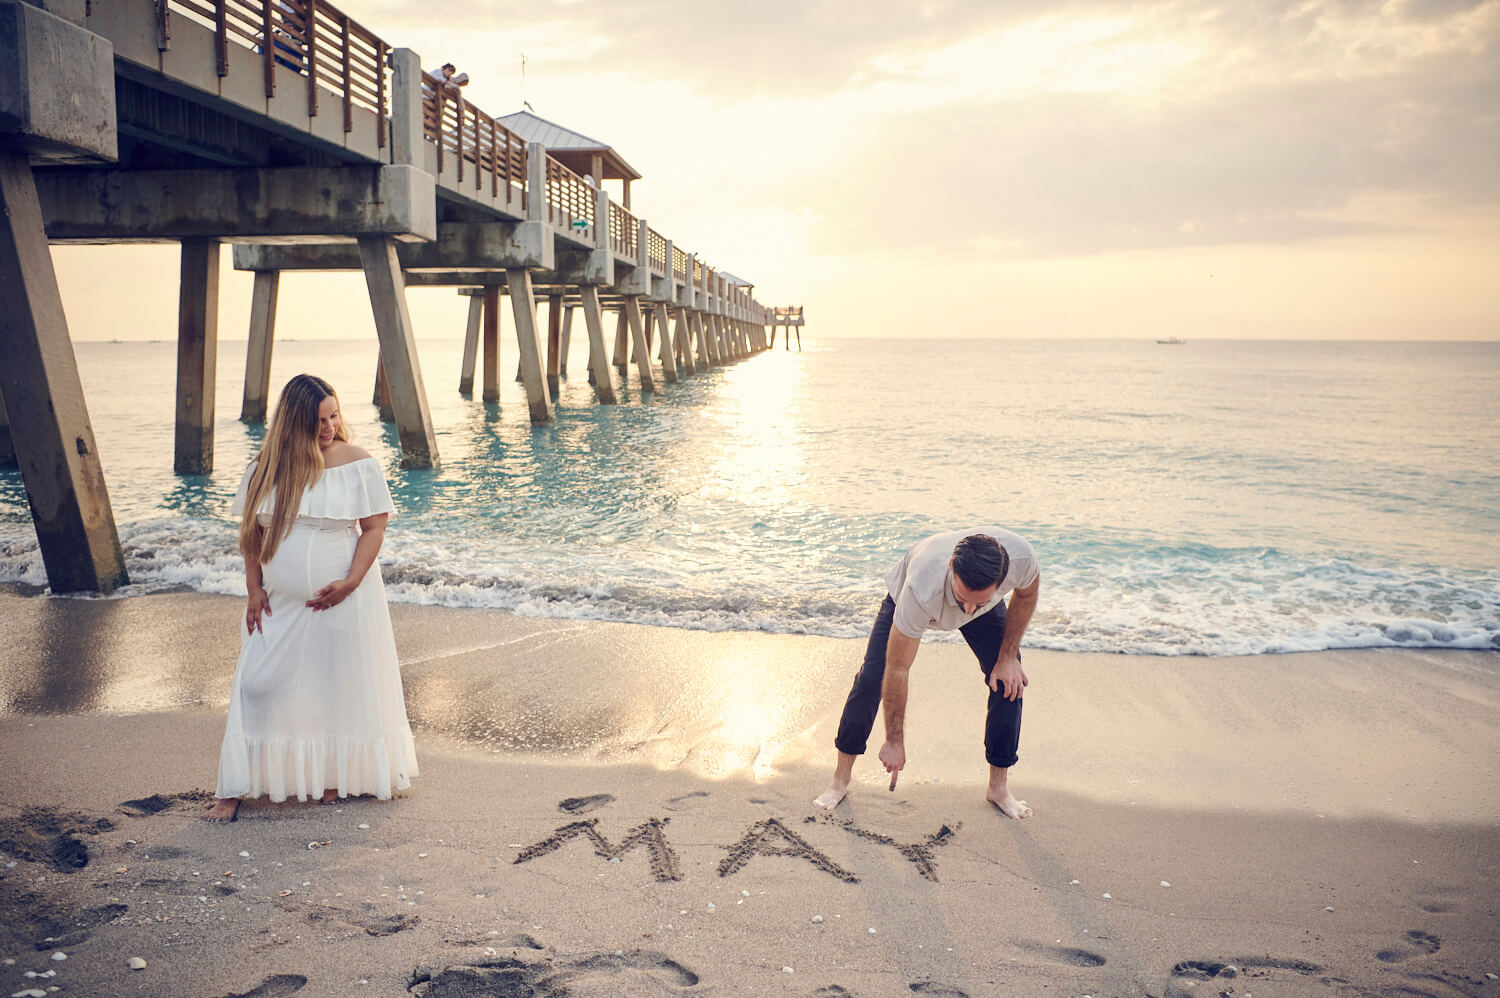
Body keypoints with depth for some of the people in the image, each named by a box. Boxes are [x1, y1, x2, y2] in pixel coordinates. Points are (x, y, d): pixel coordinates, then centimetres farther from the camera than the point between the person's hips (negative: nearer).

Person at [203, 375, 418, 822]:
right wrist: (254, 589, 0)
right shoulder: (267, 467, 1)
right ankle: (234, 790, 12)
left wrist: (351, 582, -17)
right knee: (258, 685, 3)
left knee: (339, 687, 7)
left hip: (342, 600, -2)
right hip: (278, 603, 3)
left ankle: (334, 777, 26)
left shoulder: (357, 464, -8)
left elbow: (374, 527, -7)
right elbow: (250, 531, 8)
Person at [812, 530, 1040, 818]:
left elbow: (1027, 592, -12)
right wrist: (894, 741, -26)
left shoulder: (1021, 557, -41)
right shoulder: (920, 589, -48)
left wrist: (1008, 657, -13)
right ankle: (841, 778, 8)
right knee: (871, 678, -12)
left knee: (1009, 681, -10)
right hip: (905, 592, -3)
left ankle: (999, 787, 8)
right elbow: (897, 670, -35)